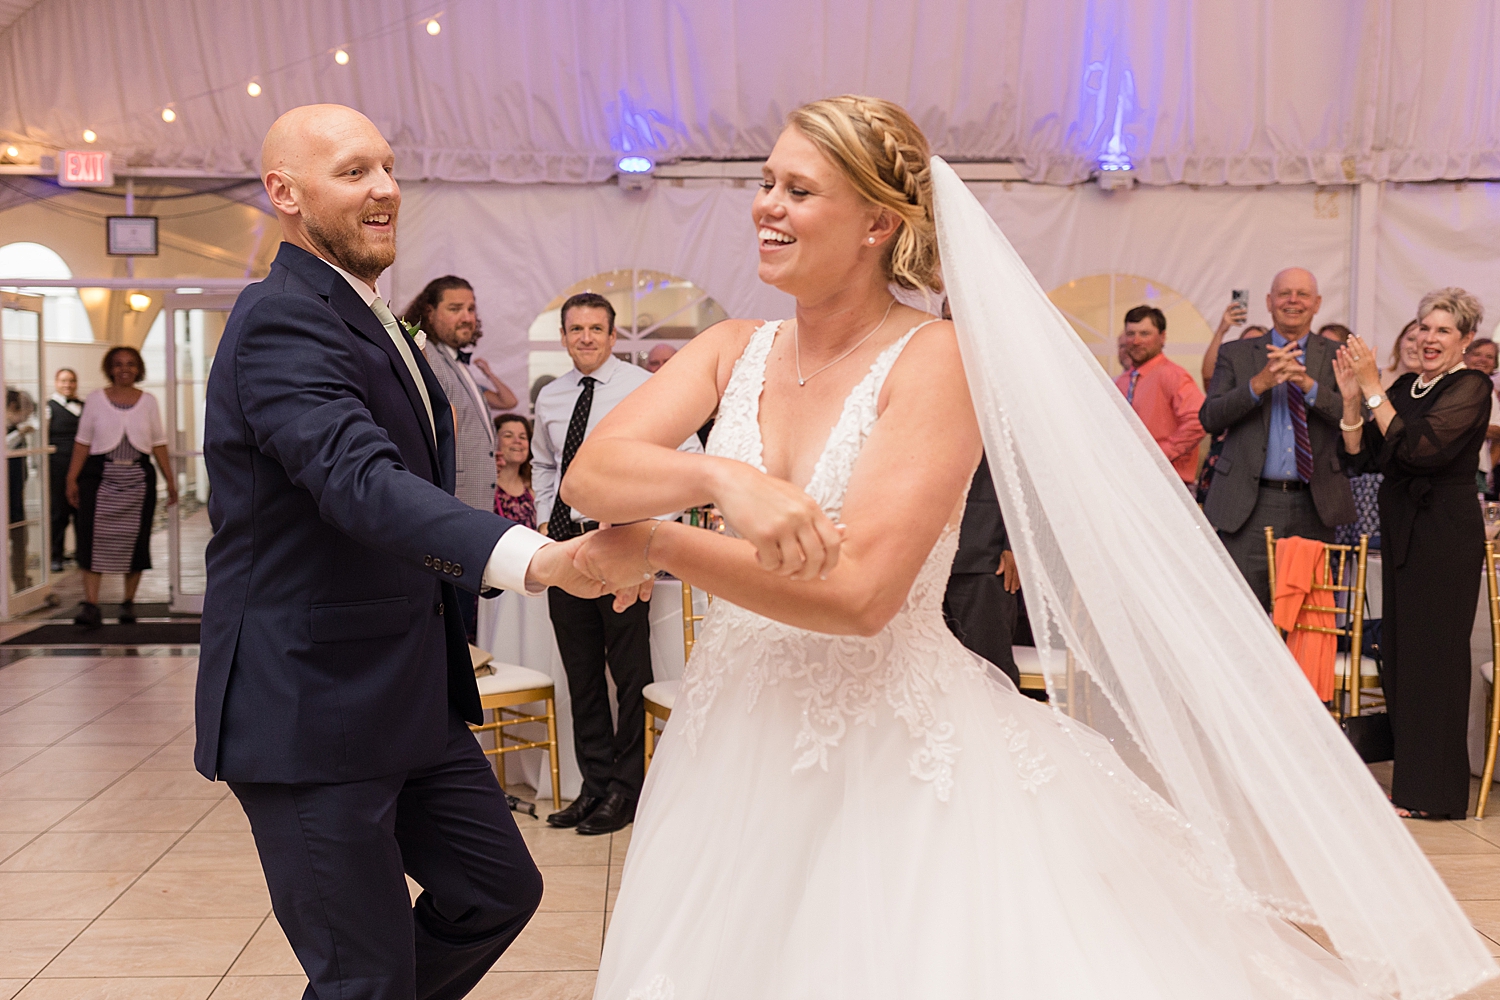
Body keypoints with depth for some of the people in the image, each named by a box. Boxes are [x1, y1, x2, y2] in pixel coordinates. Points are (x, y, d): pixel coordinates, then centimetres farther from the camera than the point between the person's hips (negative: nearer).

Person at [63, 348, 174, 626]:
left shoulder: (148, 401, 8)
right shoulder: (95, 399, 5)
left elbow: (158, 444, 9)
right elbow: (82, 442, 5)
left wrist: (170, 479, 5)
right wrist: (72, 478, -1)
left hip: (138, 478, 1)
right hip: (100, 476, -1)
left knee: (134, 539, 2)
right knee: (93, 538, -9)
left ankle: (128, 602, 15)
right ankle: (91, 606, -10)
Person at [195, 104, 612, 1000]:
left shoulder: (369, 319, 14)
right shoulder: (283, 321, -19)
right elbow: (361, 482, -37)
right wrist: (537, 558, -50)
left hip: (408, 702, 10)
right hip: (314, 715, -9)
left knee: (500, 890, 15)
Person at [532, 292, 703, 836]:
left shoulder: (644, 387, -5)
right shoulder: (549, 398, 10)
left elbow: (687, 454, -6)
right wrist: (547, 517, 14)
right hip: (565, 545, 6)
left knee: (629, 670, 0)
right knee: (581, 671, 11)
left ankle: (626, 788, 11)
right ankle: (595, 783, 21)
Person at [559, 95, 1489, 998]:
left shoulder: (934, 360, -14)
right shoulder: (734, 352, 2)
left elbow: (857, 592, -24)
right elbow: (591, 472, -11)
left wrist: (656, 546, -17)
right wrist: (721, 476, -31)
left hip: (900, 767, -5)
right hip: (740, 760, 6)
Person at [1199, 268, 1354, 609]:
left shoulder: (1337, 357, 8)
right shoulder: (1236, 355, 8)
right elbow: (1209, 418, -4)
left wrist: (1309, 385, -20)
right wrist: (1259, 383, -17)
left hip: (1314, 507, 1)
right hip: (1250, 505, -1)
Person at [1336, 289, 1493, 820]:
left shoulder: (1471, 387, -7)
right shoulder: (1405, 386, 13)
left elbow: (1418, 447, -22)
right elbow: (1360, 457, 7)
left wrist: (1372, 389, -20)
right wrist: (1351, 397, -6)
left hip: (1446, 532, -7)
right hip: (1402, 529, 7)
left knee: (1433, 651, -3)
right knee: (1399, 650, 9)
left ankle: (1433, 793, 7)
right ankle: (1410, 780, 19)